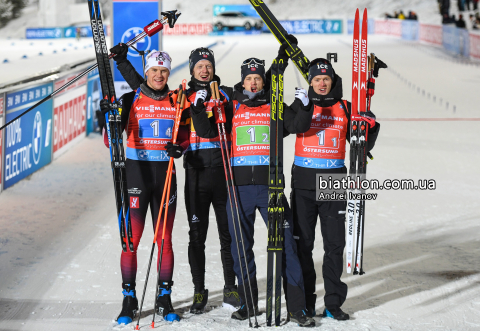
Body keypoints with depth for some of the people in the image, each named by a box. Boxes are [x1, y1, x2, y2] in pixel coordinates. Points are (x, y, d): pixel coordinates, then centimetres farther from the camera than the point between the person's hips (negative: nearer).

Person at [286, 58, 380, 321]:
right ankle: (305, 301, 12)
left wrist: (372, 128, -7)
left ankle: (333, 303, 9)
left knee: (334, 244, 1)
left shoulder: (345, 109, 8)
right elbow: (295, 127, -17)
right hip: (304, 183, -1)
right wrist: (304, 106, -31)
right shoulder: (302, 104, 4)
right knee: (302, 243, 3)